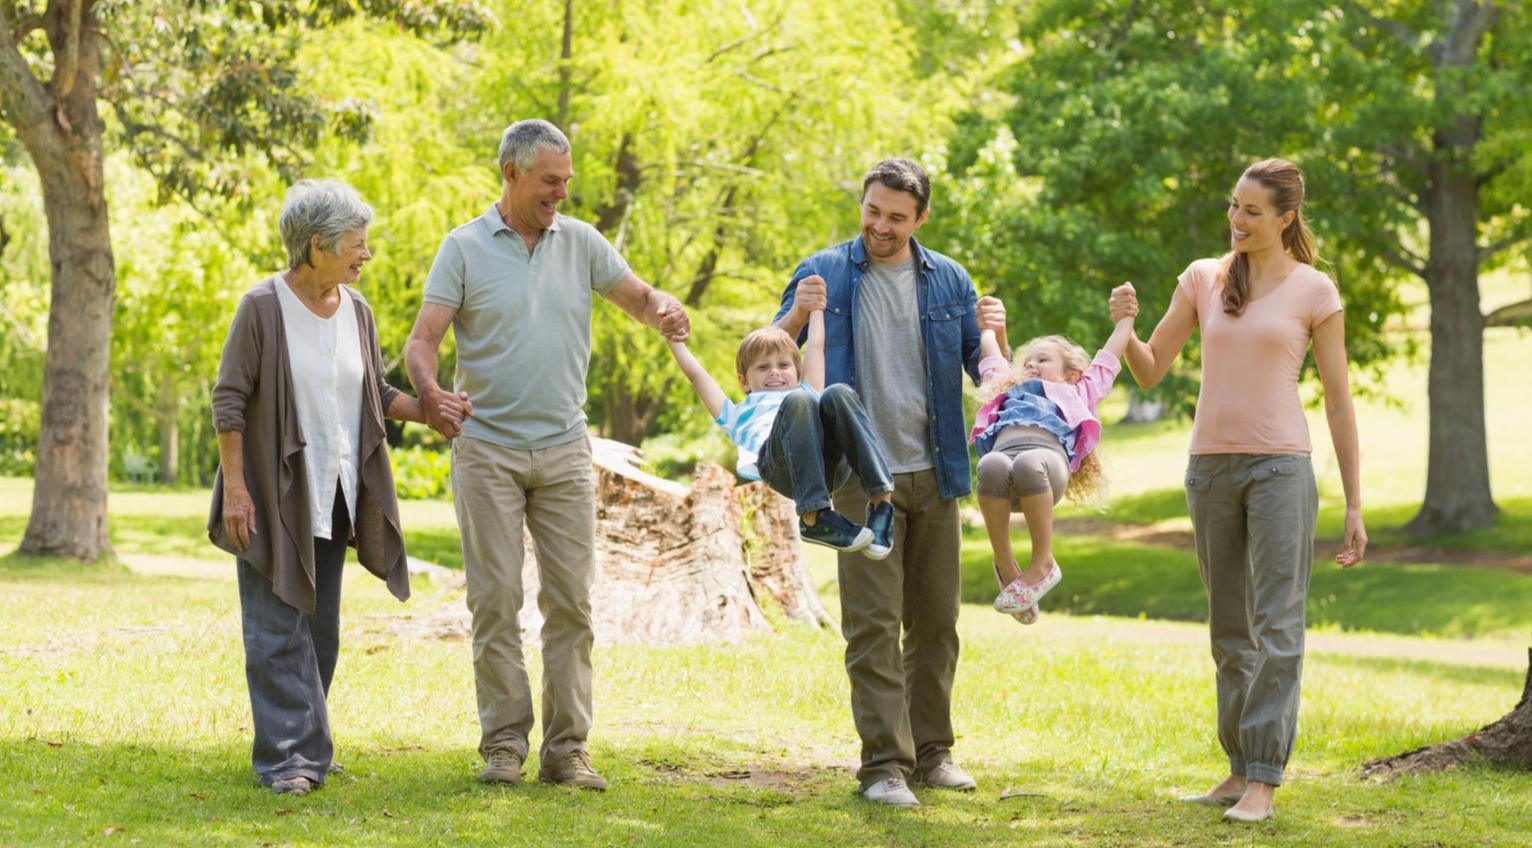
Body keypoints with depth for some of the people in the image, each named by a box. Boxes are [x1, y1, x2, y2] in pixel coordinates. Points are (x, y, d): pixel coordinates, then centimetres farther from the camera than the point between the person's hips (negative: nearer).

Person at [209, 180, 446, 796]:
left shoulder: (355, 311, 6)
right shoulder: (263, 307, -11)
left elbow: (376, 394, 13)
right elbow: (229, 400, -10)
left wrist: (425, 411, -5)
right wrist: (234, 487, -15)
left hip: (332, 495, 6)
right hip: (272, 495, -6)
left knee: (320, 628, 10)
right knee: (279, 628, -7)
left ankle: (306, 744, 19)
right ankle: (285, 756, -7)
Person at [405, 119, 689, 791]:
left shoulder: (580, 242, 8)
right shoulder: (465, 248, -1)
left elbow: (637, 295, 13)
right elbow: (423, 339, -6)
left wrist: (665, 310, -12)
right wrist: (429, 390, -28)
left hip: (564, 449, 3)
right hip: (487, 448, -3)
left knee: (571, 600, 1)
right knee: (495, 601, -2)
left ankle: (567, 748, 5)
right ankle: (504, 744, 5)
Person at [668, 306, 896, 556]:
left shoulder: (808, 394, 46)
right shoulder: (740, 414, 41)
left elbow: (815, 345, 51)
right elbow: (695, 373, 41)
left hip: (830, 461, 3)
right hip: (777, 465, -2)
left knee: (838, 394, -25)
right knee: (798, 401, -30)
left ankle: (882, 500, -38)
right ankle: (814, 516, -42)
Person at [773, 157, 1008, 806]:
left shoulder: (948, 281, 8)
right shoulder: (824, 273, 1)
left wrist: (995, 338, -12)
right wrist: (797, 316, -21)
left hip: (935, 473, 3)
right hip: (863, 477, -3)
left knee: (936, 622, 9)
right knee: (873, 624, -7)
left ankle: (931, 751, 19)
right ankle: (884, 763, -6)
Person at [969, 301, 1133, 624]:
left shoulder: (1077, 392, 41)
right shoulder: (1010, 388, 46)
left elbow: (1108, 357, 50)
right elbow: (990, 354, 60)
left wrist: (1125, 317, 62)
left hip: (1049, 450, -2)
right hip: (1003, 448, 2)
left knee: (1028, 464, -39)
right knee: (992, 466, -36)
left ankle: (1043, 564, -27)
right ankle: (1005, 566, -27)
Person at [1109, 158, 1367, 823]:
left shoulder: (1313, 290, 0)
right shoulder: (1203, 279, 8)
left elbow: (1338, 400, 2)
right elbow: (1151, 371, 10)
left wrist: (1354, 505, 0)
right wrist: (1125, 329, -12)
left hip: (1280, 467, -4)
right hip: (1210, 466, 4)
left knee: (1275, 629, -7)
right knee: (1230, 634, 10)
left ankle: (1264, 779, -6)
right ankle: (1240, 768, 18)